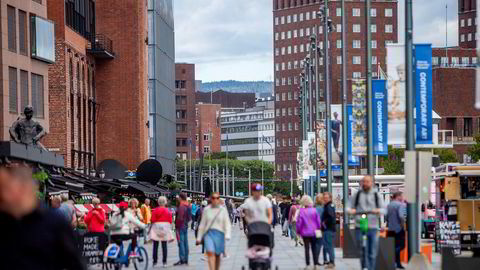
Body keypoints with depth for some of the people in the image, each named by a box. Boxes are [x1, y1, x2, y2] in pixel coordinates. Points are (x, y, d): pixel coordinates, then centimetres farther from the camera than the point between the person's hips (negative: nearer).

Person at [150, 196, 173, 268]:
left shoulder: (155, 210, -5)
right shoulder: (168, 211, -3)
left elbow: (153, 220, -3)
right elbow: (170, 221, 1)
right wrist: (169, 229, 12)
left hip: (156, 226, -1)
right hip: (165, 226, 1)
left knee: (155, 246, 5)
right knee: (164, 246, 4)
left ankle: (155, 262, 5)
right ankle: (164, 262, 3)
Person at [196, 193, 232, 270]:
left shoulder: (223, 210, 3)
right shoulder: (206, 210, 5)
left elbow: (227, 224, 1)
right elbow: (202, 224, 11)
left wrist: (227, 235, -14)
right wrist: (199, 237, 12)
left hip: (219, 234, 1)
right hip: (208, 233, 0)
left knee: (217, 255, 10)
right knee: (210, 252, -19)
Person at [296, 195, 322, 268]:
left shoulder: (301, 211, -12)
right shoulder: (314, 210, -6)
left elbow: (299, 222, -8)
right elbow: (318, 221, 1)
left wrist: (298, 231, 5)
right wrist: (318, 228, 17)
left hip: (305, 233, -2)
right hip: (314, 232, 2)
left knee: (307, 249, 3)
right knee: (314, 248, 11)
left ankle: (308, 265, 1)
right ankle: (315, 264, 12)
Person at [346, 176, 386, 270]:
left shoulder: (376, 195, 12)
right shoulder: (357, 195, 11)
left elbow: (383, 209, 7)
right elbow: (349, 206, 10)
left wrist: (378, 211, -17)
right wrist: (350, 210, -14)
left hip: (373, 228, 1)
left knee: (372, 254, 5)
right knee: (363, 252, -11)